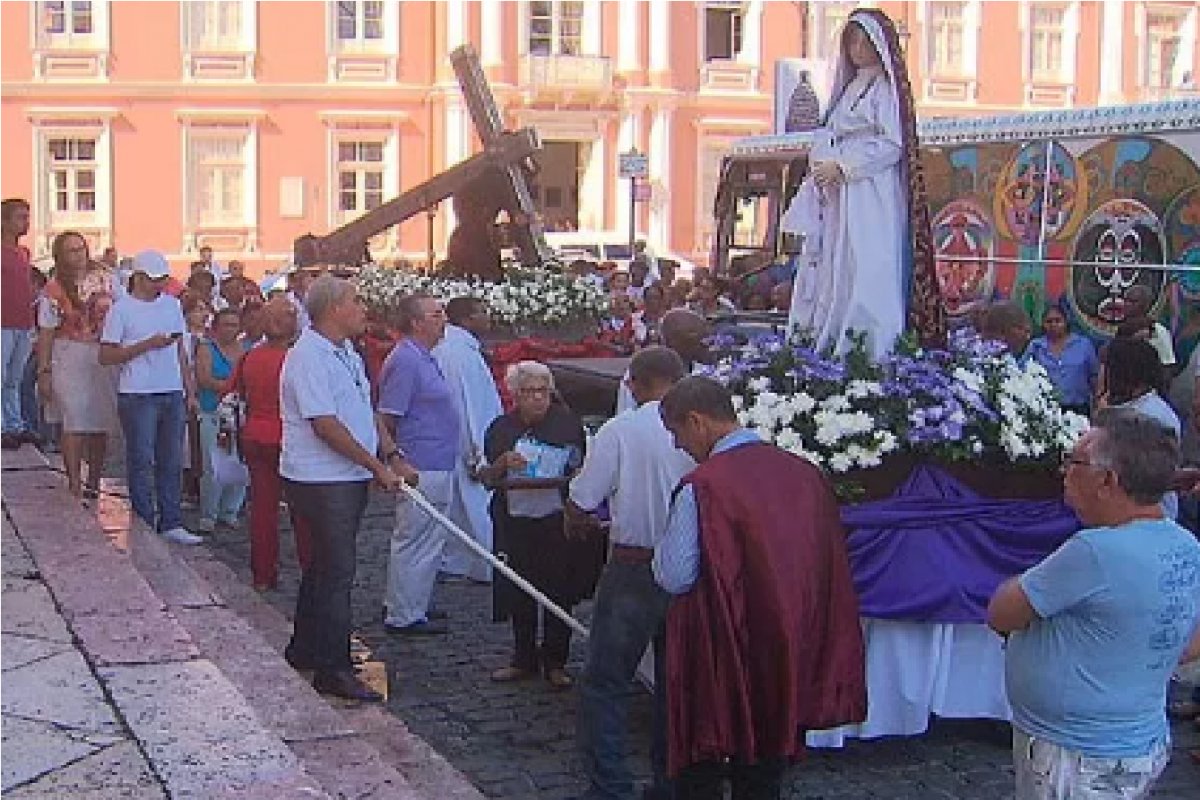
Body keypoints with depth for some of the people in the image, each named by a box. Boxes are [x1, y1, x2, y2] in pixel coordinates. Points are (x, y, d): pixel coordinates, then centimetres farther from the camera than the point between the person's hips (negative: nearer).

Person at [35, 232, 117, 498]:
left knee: (101, 422, 8)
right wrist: (44, 371, -8)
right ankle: (75, 485, -3)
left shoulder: (105, 278, 6)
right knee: (75, 424, -7)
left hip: (105, 356, 4)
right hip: (70, 358, -3)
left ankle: (94, 483, 21)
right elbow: (46, 334, -4)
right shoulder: (54, 289, -4)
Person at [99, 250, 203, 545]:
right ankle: (145, 525, 7)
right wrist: (147, 345, -15)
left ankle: (171, 523, 12)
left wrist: (190, 391, 11)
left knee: (172, 461, 7)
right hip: (138, 396, -5)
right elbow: (106, 356, -7)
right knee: (141, 461, 1)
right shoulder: (122, 309, -4)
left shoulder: (172, 305, 12)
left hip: (173, 394, 5)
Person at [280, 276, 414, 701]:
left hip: (350, 478, 10)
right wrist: (378, 467, -18)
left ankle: (304, 649, 32)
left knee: (326, 565, 19)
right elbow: (326, 426, -22)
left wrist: (394, 457, 6)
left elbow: (368, 412, 18)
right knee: (337, 571, -8)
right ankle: (333, 669, -2)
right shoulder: (308, 357, -18)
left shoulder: (347, 353, 14)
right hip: (320, 479, -10)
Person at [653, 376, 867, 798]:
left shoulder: (702, 487, -18)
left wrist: (663, 544, 4)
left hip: (719, 664, -6)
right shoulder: (806, 474, 1)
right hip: (793, 660, 6)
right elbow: (830, 567, 10)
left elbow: (673, 577, -16)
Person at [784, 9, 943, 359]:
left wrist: (842, 167, -15)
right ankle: (828, 346, 4)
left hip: (871, 195, -8)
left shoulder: (884, 88, -2)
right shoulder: (849, 87, 20)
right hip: (838, 197, 8)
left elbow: (891, 145, -11)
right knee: (830, 274, 3)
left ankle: (867, 353, -13)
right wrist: (824, 166, 3)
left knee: (864, 274, -12)